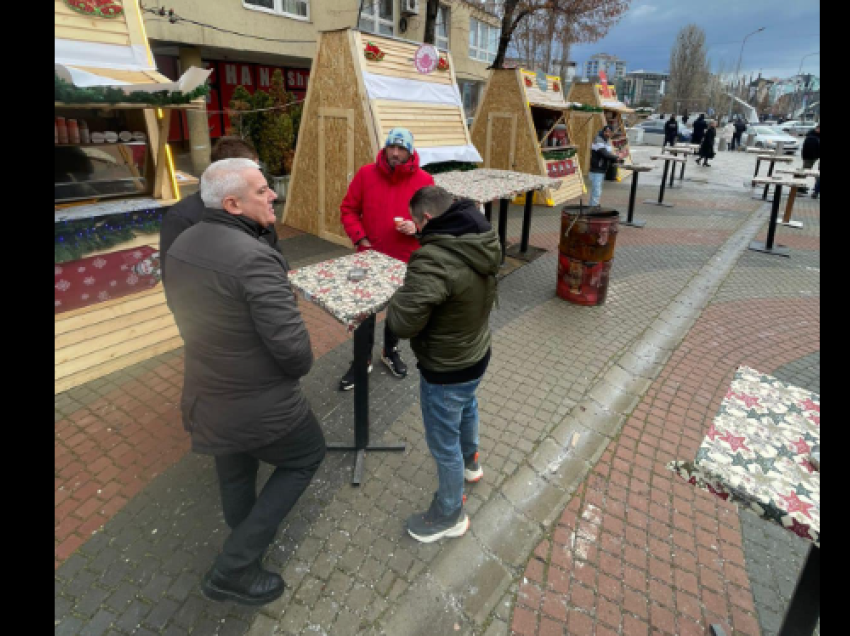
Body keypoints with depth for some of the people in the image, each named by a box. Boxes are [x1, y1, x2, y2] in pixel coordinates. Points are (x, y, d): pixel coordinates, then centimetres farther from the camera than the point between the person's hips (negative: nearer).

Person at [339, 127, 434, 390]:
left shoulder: (424, 180, -6)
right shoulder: (366, 174, -4)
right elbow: (348, 209, 1)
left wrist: (417, 228, -19)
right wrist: (359, 238, -11)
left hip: (406, 260, 0)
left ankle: (390, 351, 42)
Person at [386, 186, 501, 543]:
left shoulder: (434, 260, -34)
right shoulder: (483, 240, -7)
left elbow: (402, 323, -32)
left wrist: (401, 296, -10)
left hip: (446, 370, -9)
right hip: (478, 353, 9)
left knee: (443, 444, 13)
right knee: (466, 407, 35)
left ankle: (450, 516, 37)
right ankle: (470, 463, 63)